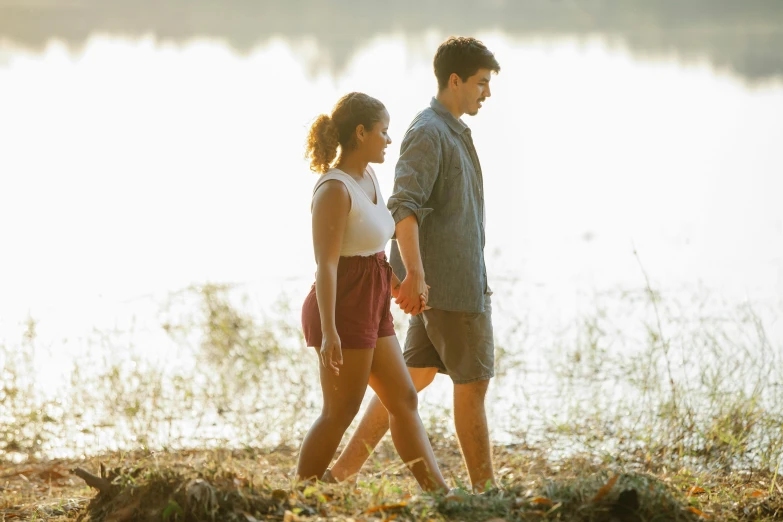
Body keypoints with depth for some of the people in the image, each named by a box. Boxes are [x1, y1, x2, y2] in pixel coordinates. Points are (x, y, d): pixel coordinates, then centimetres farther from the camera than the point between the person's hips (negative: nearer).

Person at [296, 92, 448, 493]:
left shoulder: (368, 178, 9)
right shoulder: (334, 189, -19)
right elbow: (326, 264, -24)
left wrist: (399, 281, 13)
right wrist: (329, 332, -28)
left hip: (371, 308, 9)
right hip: (343, 309, -9)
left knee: (404, 401, 12)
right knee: (340, 413, -1)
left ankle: (438, 490, 18)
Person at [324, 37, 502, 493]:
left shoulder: (453, 131, 17)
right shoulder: (428, 133, -15)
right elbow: (404, 207, -26)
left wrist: (478, 280, 27)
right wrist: (414, 274, -35)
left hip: (459, 277, 10)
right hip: (449, 282, -10)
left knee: (414, 377, 11)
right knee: (472, 383, -1)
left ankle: (346, 471, 13)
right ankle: (485, 489, 6)